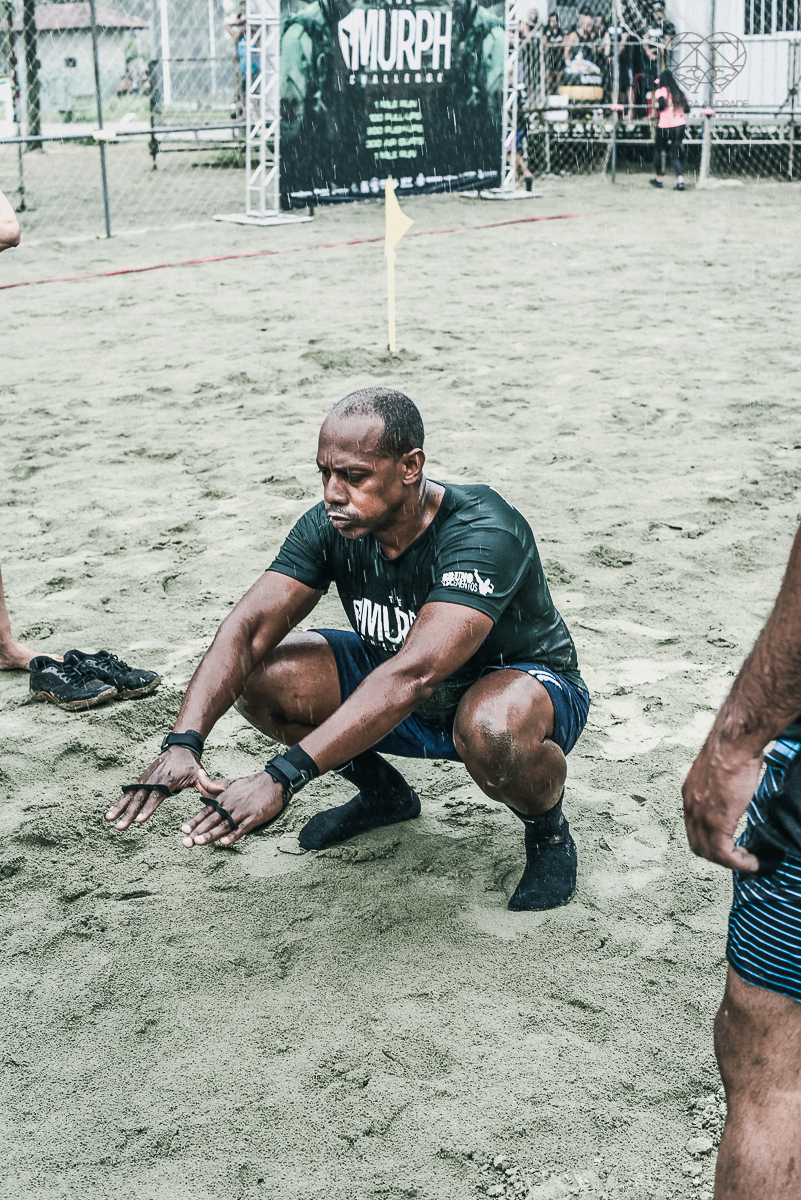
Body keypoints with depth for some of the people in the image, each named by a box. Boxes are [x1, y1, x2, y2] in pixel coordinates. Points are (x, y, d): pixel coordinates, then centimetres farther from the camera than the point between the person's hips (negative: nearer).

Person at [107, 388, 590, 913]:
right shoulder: (332, 526, -15)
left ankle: (547, 827, -6)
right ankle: (382, 791, 12)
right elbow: (248, 629, -21)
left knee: (492, 731, -43)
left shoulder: (482, 532, -34)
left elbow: (413, 674, -45)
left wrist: (281, 777, -52)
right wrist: (183, 743, -39)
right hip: (410, 708, 6)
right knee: (260, 675, -15)